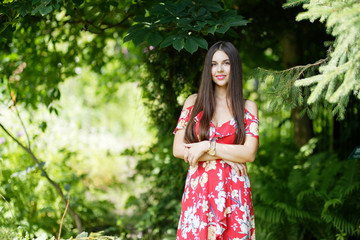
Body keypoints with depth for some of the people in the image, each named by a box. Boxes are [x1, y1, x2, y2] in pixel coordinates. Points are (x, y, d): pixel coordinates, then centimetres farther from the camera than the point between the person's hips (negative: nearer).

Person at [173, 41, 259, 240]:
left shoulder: (247, 107, 6)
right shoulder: (194, 102, 8)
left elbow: (249, 153, -6)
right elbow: (178, 149, 0)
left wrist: (207, 146, -11)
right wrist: (226, 156, -7)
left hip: (233, 193, -1)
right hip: (197, 191, 1)